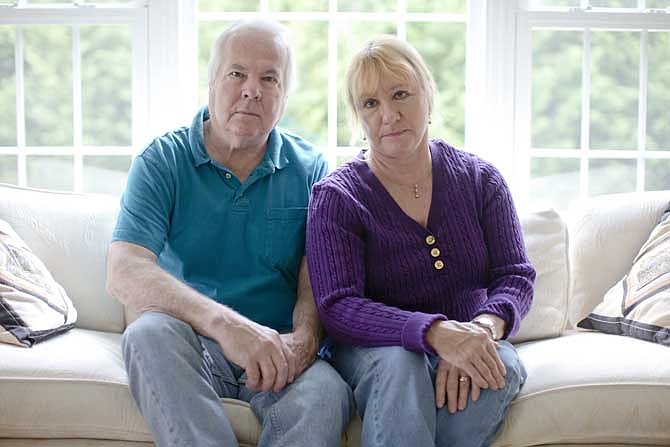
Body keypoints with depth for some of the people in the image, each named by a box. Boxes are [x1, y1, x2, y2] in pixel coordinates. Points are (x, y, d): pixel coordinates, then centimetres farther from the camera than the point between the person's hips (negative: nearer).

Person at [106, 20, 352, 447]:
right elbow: (125, 273, -14)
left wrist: (303, 338, -24)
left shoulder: (309, 168, 8)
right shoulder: (163, 160, 1)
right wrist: (224, 322, -30)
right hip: (192, 343, 0)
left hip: (280, 349, 0)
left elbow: (316, 277, 0)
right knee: (150, 331, -33)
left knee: (326, 395, -33)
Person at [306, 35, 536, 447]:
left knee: (503, 365, -31)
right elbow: (338, 308, -15)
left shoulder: (480, 180, 5)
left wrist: (483, 329, -25)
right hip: (374, 349, -2)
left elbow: (515, 275, 1)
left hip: (470, 345, 3)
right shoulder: (336, 197, -5)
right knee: (397, 363, -36)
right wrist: (437, 333, -32)